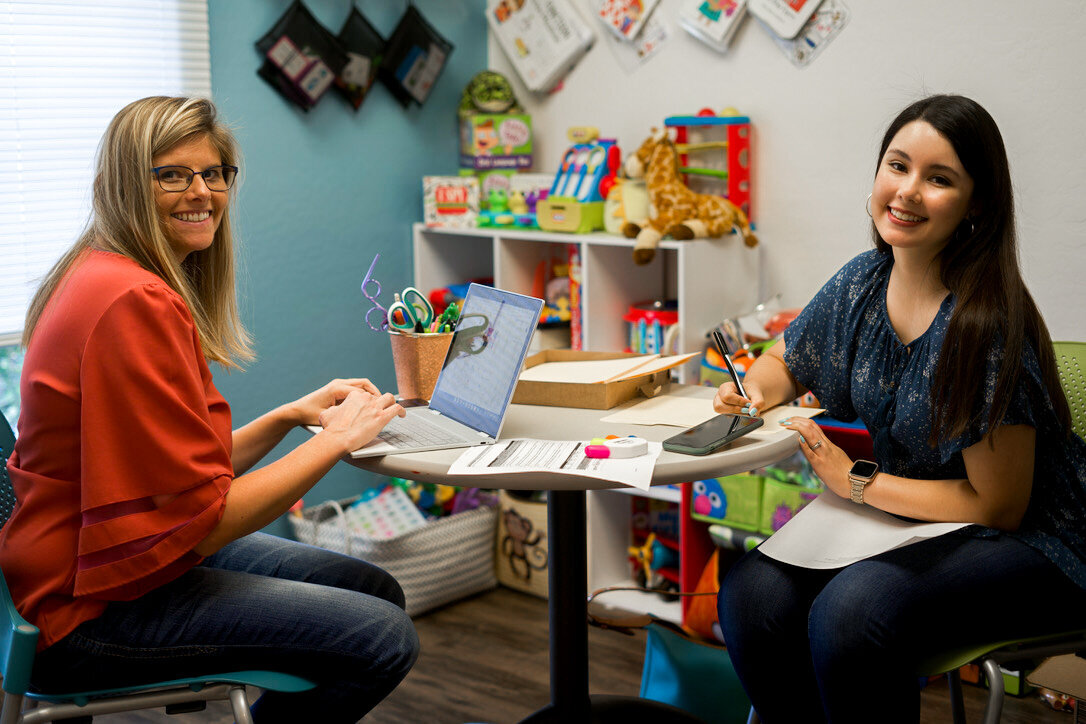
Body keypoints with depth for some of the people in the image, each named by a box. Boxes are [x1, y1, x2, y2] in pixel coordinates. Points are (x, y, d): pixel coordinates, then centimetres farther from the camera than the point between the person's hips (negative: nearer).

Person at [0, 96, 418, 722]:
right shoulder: (134, 303, -23)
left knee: (379, 593, 12)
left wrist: (291, 415, 2)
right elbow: (199, 521, -23)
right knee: (384, 641, -13)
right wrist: (335, 439, -14)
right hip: (91, 612, -10)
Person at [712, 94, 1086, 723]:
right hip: (910, 522, 6)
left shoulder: (985, 324, -23)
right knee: (751, 596, -17)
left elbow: (996, 505, -18)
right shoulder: (862, 283, -2)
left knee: (851, 612, -33)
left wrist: (856, 482, -13)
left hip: (1028, 544, -6)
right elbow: (786, 363, 18)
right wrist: (754, 394, -5)